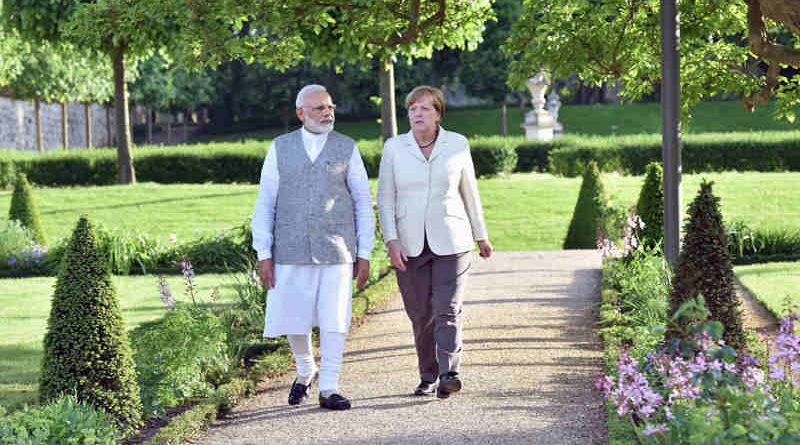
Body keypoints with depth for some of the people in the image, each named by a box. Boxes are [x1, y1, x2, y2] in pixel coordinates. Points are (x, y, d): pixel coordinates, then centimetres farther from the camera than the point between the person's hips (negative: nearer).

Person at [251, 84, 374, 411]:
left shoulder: (347, 149, 6)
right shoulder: (280, 148, 6)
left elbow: (363, 203, 8)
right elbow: (265, 203, 6)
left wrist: (364, 254, 2)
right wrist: (264, 254, -1)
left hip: (336, 250, 0)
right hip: (291, 251, 0)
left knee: (333, 321, -2)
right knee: (293, 320, 4)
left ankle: (329, 389, 8)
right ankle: (305, 373, 30)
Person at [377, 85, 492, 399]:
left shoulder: (457, 145, 2)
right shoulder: (394, 148, 2)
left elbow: (469, 192, 13)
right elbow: (385, 198, 2)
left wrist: (481, 236, 19)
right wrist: (391, 241, -9)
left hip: (450, 243, -1)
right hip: (409, 246, 1)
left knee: (448, 310, -13)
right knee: (420, 314, 4)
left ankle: (448, 375, -21)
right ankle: (427, 377, 16)